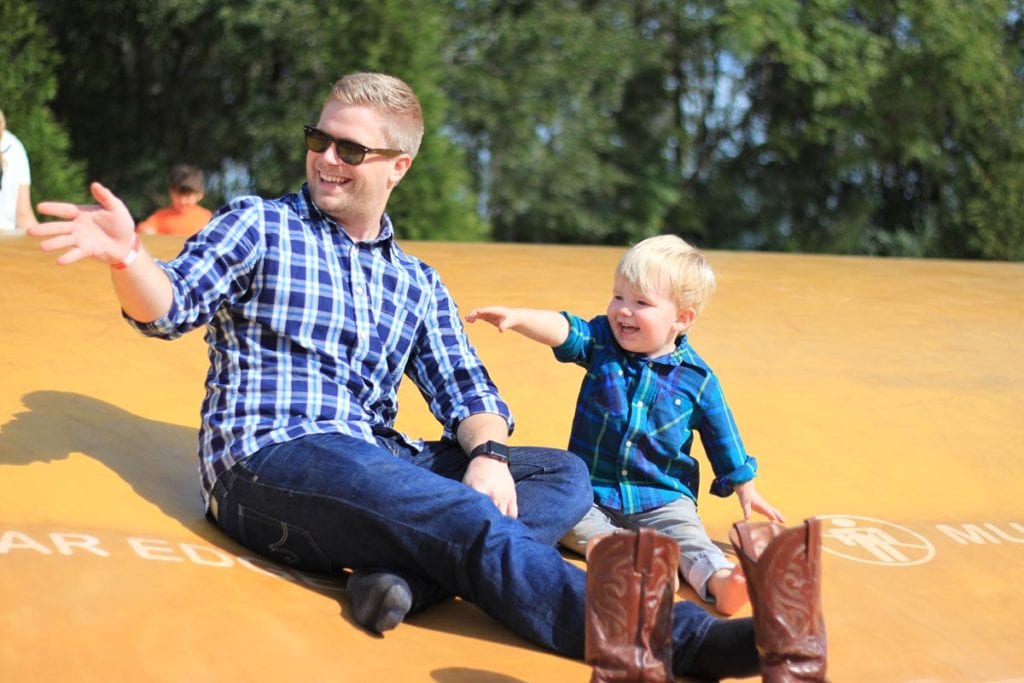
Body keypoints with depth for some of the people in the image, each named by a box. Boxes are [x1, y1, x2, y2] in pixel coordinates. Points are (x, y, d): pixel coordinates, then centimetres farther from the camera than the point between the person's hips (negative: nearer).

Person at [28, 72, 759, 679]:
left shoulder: (418, 284, 22)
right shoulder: (258, 226, 10)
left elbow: (464, 388, 14)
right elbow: (169, 306, -3)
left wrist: (487, 453, -10)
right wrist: (129, 256, -26)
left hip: (378, 463, 6)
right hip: (267, 461, -6)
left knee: (566, 474, -10)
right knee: (471, 518, -30)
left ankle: (409, 572, -35)